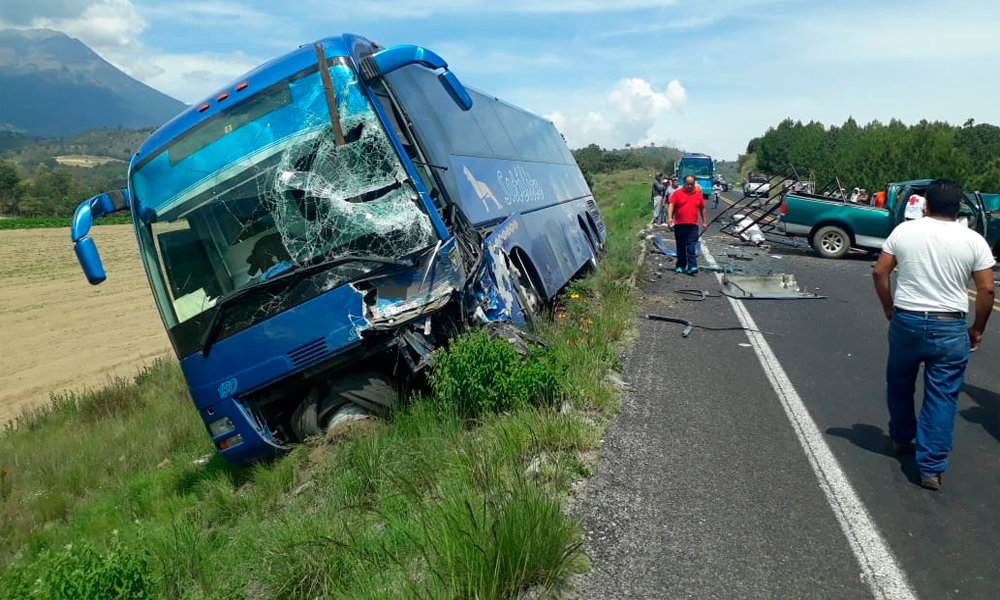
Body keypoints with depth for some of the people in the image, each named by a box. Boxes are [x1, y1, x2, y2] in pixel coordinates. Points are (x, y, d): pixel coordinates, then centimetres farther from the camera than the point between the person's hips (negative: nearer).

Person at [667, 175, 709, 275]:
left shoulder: (698, 194, 12)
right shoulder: (677, 193, 4)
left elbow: (702, 209, 18)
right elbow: (671, 206, -6)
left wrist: (705, 222, 17)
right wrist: (669, 217, -21)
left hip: (693, 225, 0)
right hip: (679, 225, 0)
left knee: (691, 247, -9)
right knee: (680, 247, 8)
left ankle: (692, 267, -15)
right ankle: (680, 266, 18)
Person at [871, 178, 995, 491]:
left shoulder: (903, 231, -1)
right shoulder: (974, 240, -4)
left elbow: (879, 272, 0)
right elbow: (987, 290, -4)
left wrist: (889, 309, 13)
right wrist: (978, 329, 8)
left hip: (906, 321, 1)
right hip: (950, 328, -1)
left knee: (899, 385, 22)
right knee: (942, 398, 5)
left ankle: (901, 439, 39)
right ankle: (931, 468, 7)